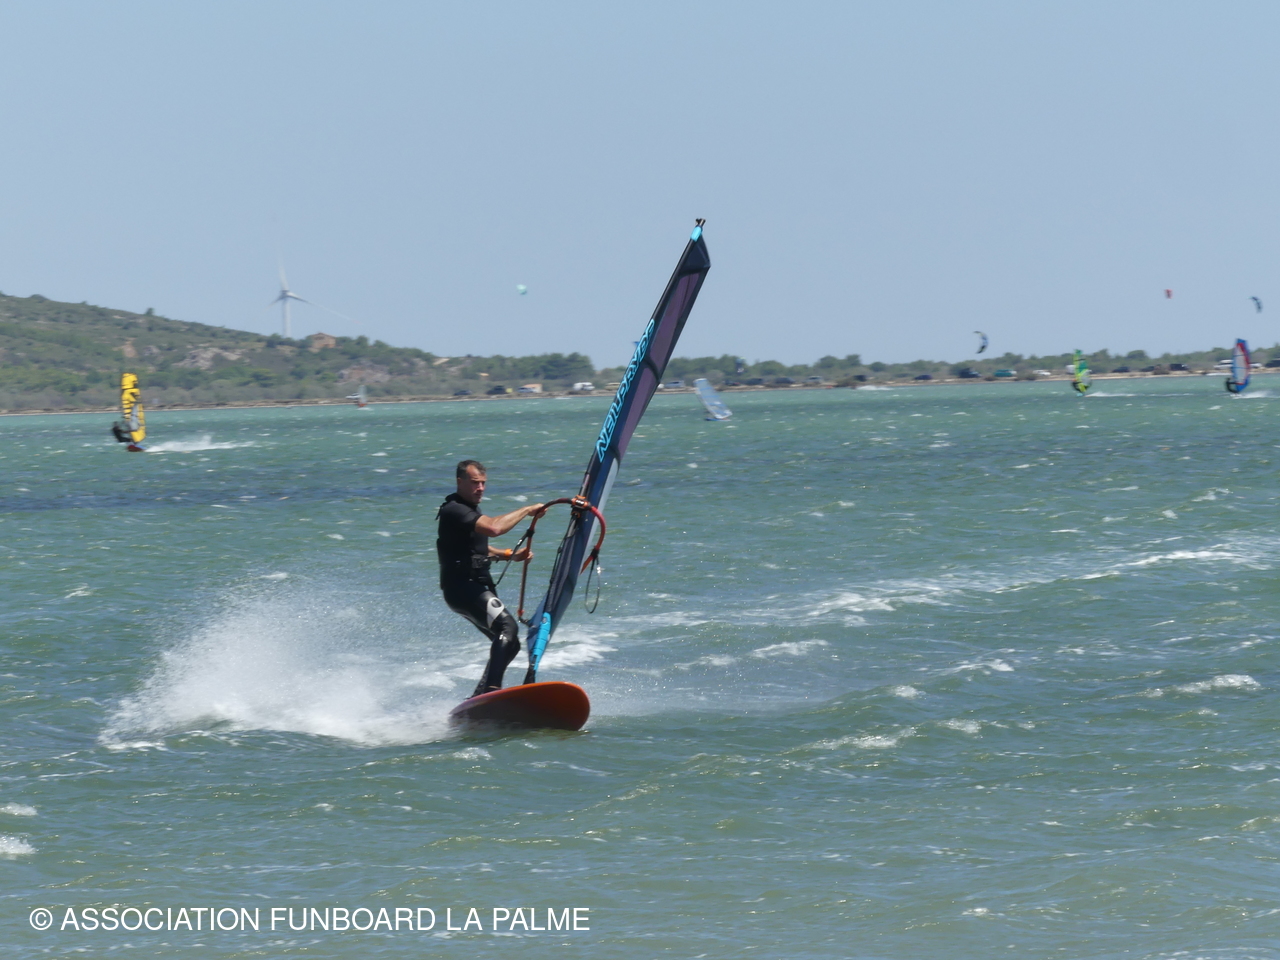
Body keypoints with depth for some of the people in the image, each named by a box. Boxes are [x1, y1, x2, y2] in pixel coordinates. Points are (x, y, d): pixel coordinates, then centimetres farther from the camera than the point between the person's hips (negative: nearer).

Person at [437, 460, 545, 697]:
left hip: (477, 587, 11)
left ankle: (480, 697, 11)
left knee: (509, 643, 10)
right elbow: (494, 528, -30)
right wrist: (527, 510, -20)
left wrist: (511, 555, 21)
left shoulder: (468, 509, 19)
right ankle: (491, 688, -39)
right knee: (507, 626, -28)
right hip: (462, 587, -11)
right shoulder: (454, 510, -14)